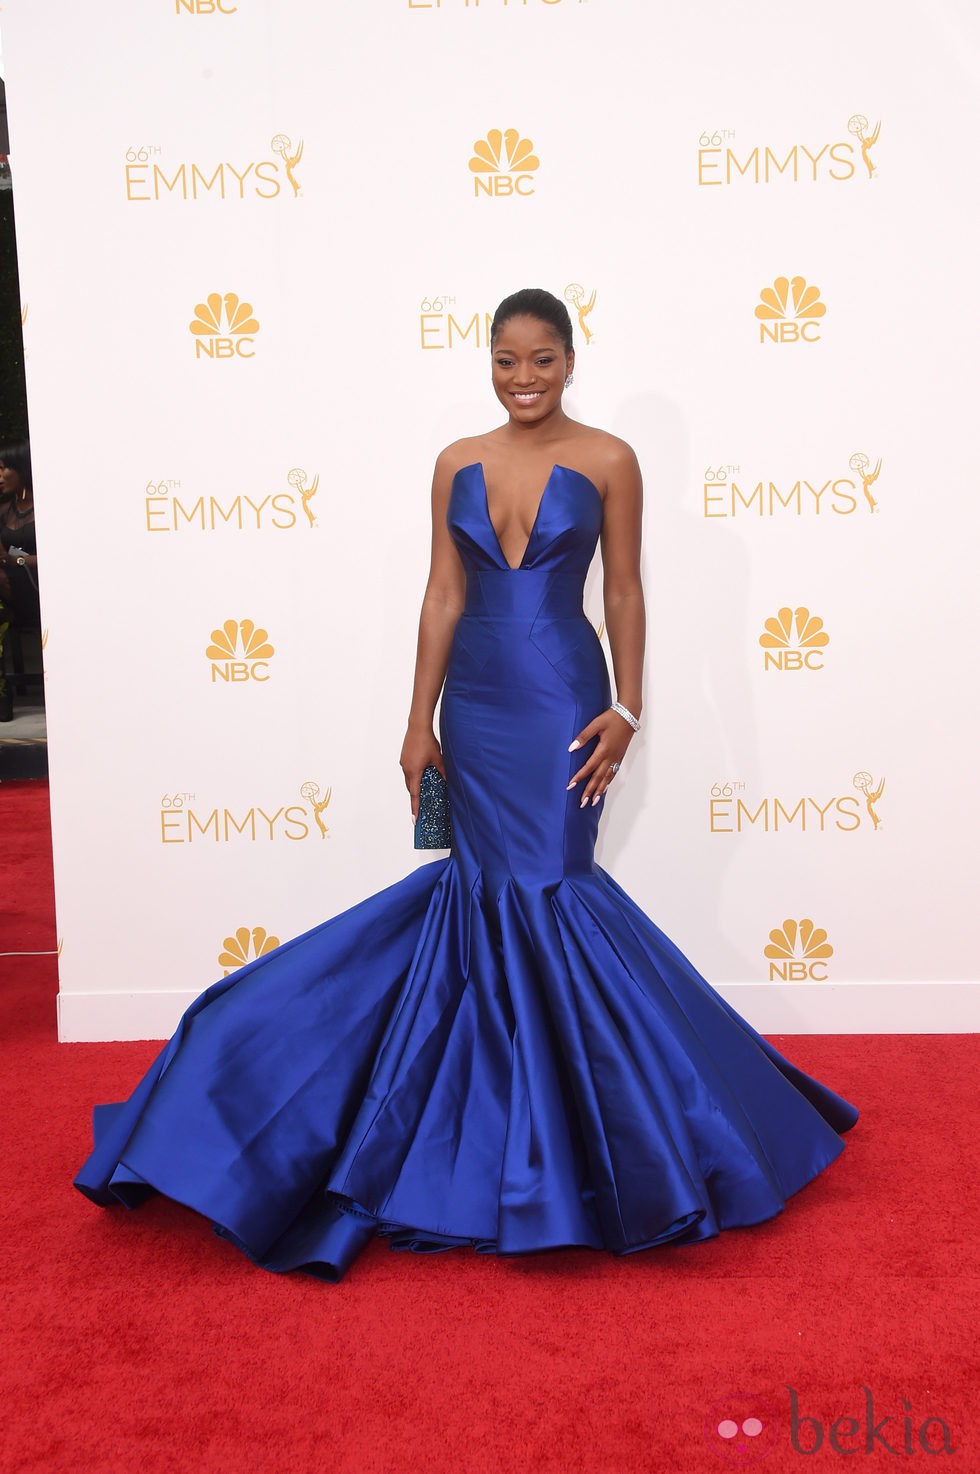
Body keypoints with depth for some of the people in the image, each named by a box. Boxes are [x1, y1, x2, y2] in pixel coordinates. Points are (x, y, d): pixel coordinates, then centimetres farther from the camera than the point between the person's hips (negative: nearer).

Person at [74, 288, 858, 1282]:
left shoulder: (607, 460, -1)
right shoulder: (457, 464, 7)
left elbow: (624, 594, 1)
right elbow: (442, 595, 7)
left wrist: (625, 709, -7)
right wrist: (420, 721, 4)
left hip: (562, 698, -3)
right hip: (476, 699, 3)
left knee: (543, 886, -4)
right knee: (487, 885, 7)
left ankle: (562, 1121, 15)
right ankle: (516, 1112, 24)